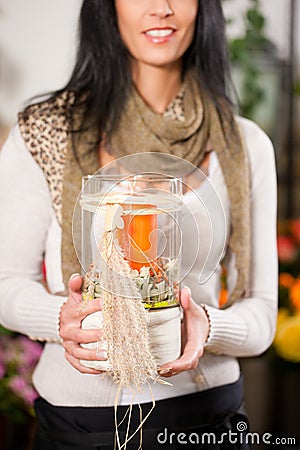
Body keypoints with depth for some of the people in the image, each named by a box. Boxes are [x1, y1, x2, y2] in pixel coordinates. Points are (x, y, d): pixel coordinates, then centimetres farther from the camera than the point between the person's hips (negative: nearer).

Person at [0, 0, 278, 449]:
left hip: (206, 411, 2)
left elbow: (261, 309, 0)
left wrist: (207, 327, -21)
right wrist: (62, 319, -22)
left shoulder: (246, 145, -1)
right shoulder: (43, 134, -6)